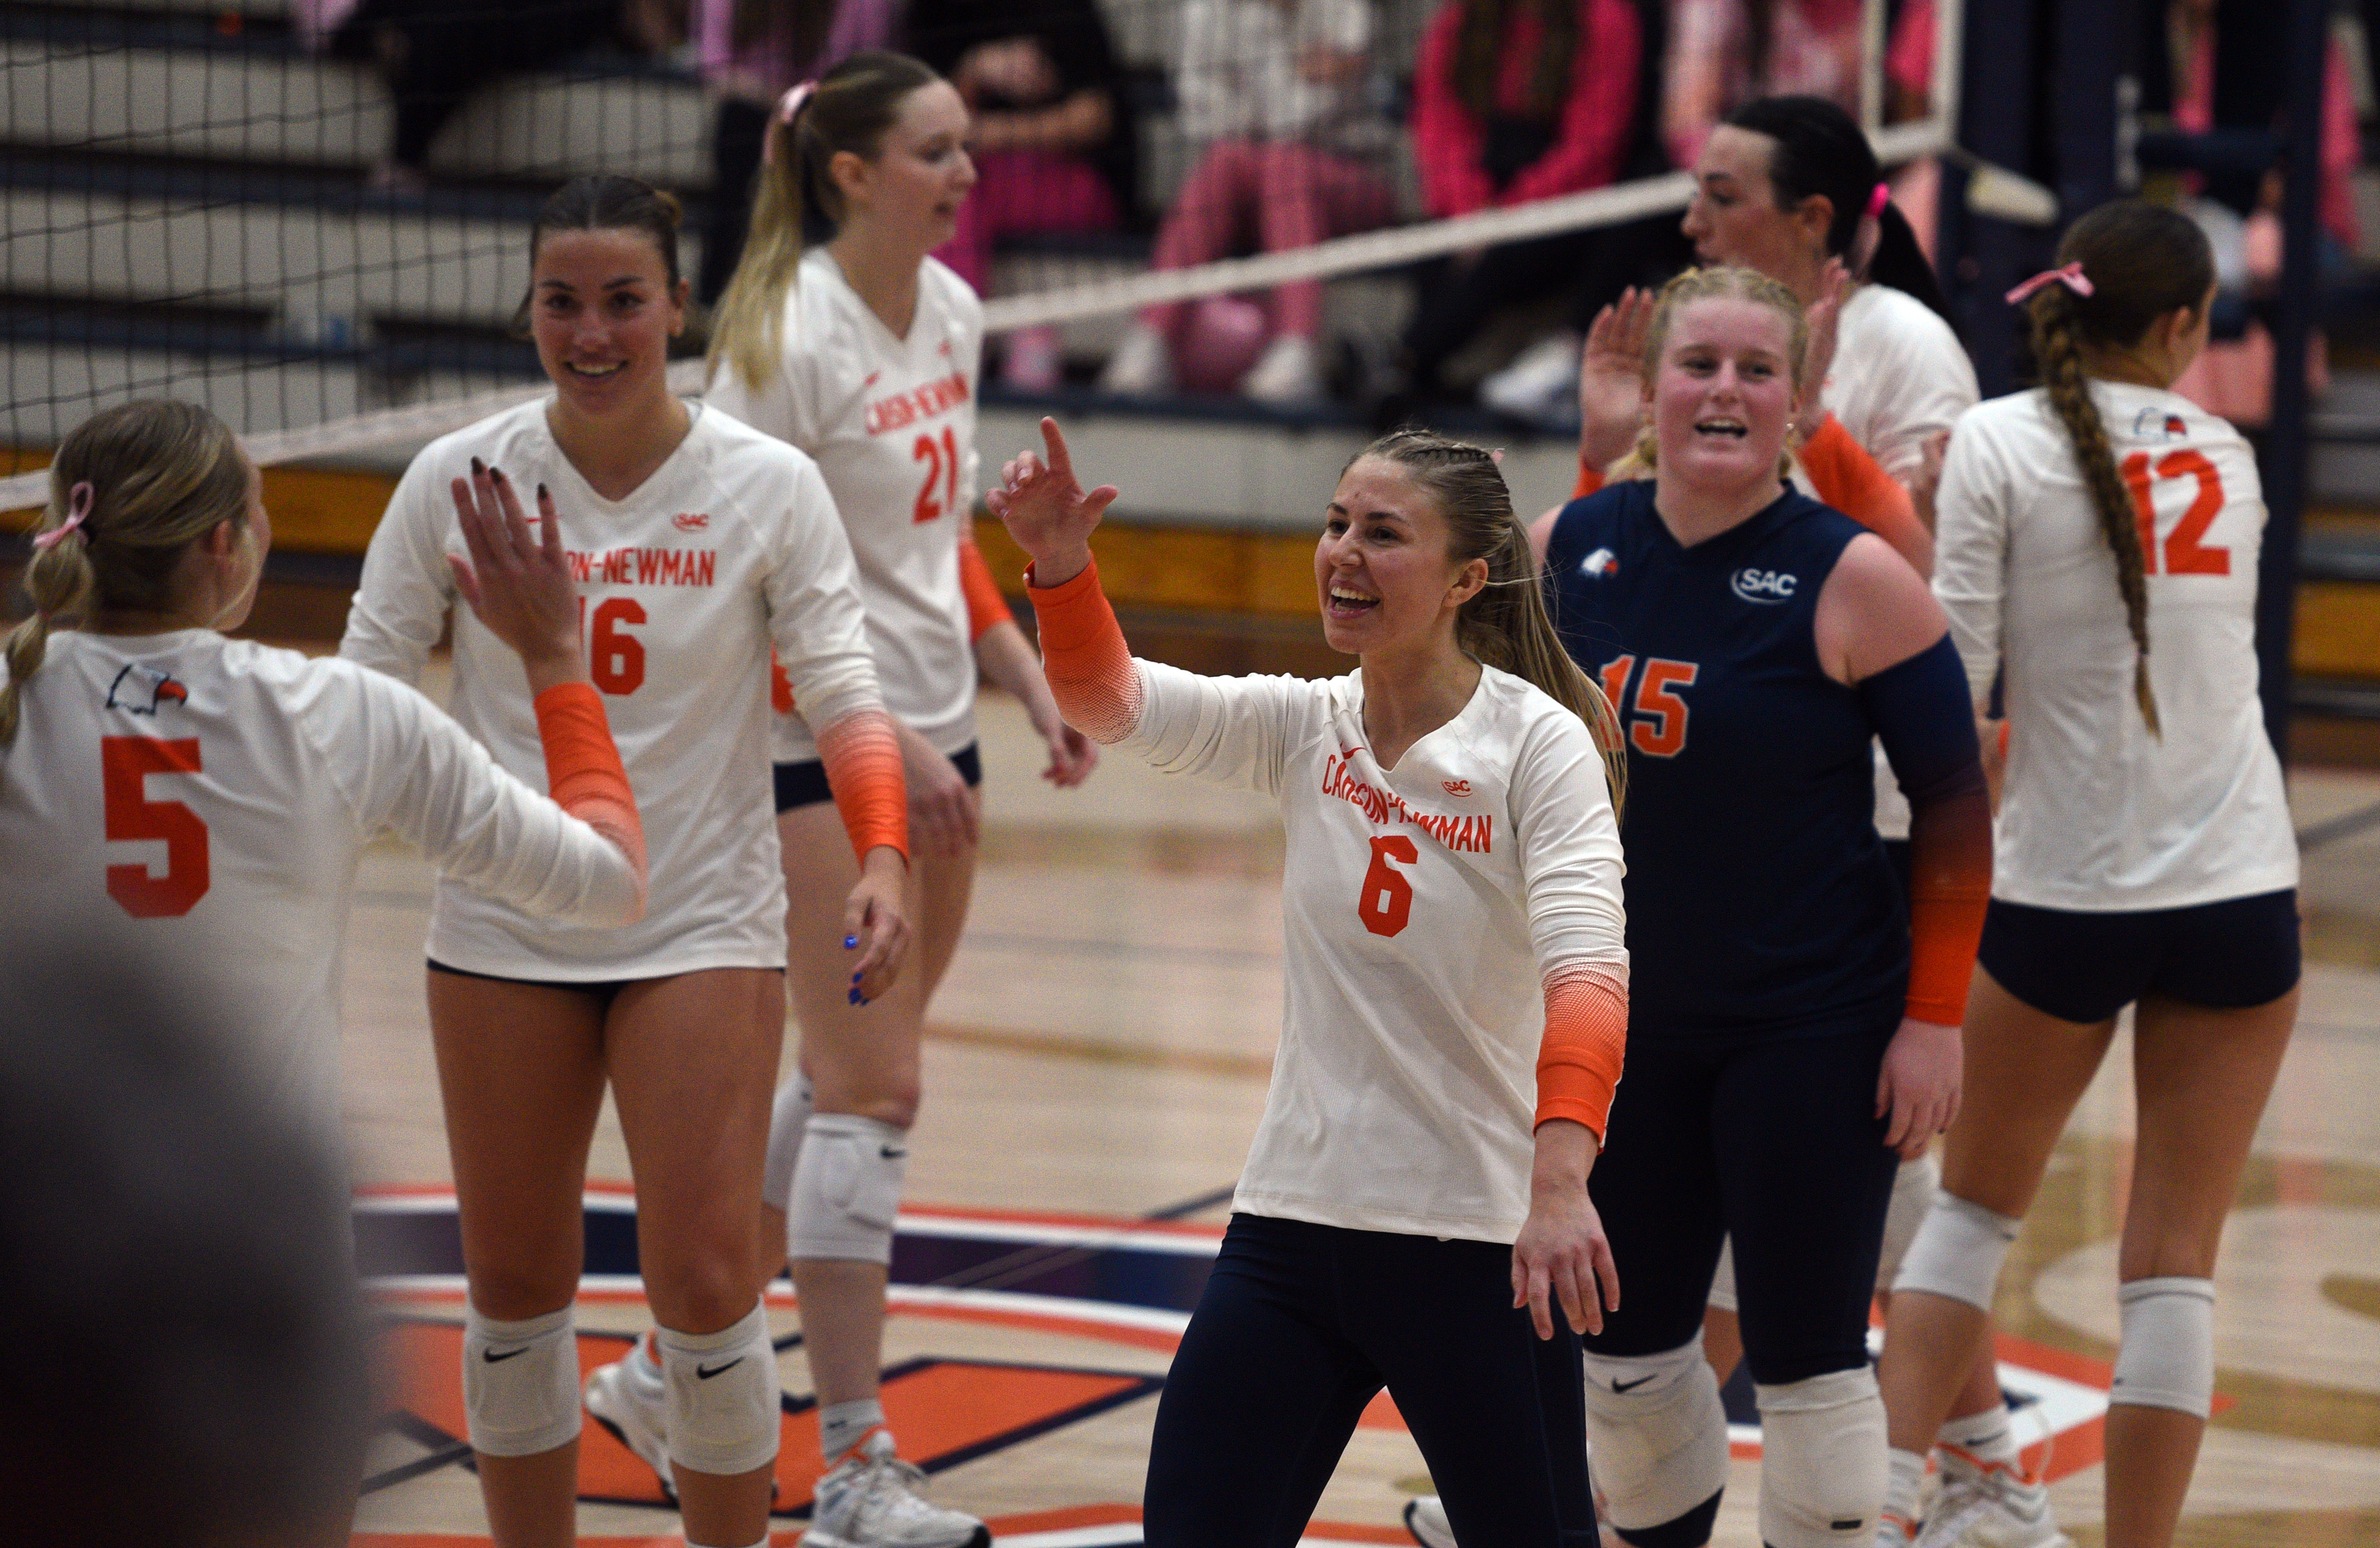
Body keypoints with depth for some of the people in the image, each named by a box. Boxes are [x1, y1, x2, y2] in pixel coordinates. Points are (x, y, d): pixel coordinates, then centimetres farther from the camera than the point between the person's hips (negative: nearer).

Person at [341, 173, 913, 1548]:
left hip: (704, 929, -2)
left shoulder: (769, 487, -7)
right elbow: (366, 692, 1)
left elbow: (847, 694, -10)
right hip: (502, 931, 2)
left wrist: (883, 856, -27)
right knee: (514, 1289, 8)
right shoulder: (458, 479, -3)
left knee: (707, 1289, -8)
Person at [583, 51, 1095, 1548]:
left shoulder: (953, 313, 8)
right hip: (816, 748, -8)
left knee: (853, 1081, 13)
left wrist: (1030, 682, 10)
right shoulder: (789, 338, -16)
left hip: (933, 737, 8)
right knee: (872, 1087, -9)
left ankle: (676, 1368, 27)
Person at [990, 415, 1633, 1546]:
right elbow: (1107, 701, -8)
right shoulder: (1307, 728, 4)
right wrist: (1060, 562, -28)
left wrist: (1561, 1177, -39)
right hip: (1290, 1226, 5)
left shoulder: (1538, 742, -11)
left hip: (1478, 1240, -5)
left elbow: (1586, 966, -24)